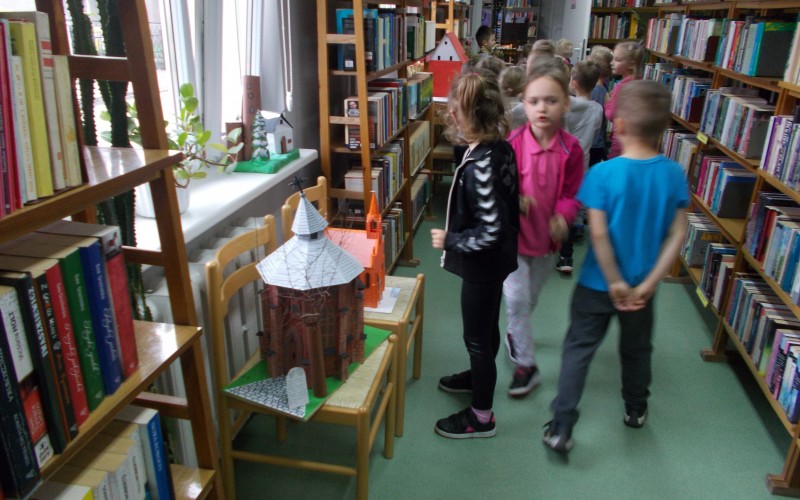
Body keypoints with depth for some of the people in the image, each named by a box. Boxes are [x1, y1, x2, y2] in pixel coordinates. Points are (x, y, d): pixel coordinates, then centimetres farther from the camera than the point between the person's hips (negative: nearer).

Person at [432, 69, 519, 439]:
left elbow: (490, 233, -30)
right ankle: (479, 376, 52)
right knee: (486, 326, 28)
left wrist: (449, 240, -18)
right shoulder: (502, 147, -4)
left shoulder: (479, 167, -31)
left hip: (483, 265, -9)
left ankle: (481, 416, 26)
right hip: (497, 259, 9)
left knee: (477, 335, 7)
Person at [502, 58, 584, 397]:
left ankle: (514, 334, 51)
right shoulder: (513, 143, -16)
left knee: (530, 297, 21)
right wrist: (514, 199, -28)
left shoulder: (571, 149, -11)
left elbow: (572, 192, -5)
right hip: (513, 232, -2)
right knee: (516, 298, -6)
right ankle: (526, 365, 11)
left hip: (547, 236, 2)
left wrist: (563, 216, -24)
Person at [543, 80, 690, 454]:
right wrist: (647, 285, -9)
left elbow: (599, 234, -22)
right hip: (642, 285, 3)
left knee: (578, 349, 9)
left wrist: (615, 283, -13)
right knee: (637, 348, 24)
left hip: (598, 283, -3)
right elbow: (677, 235, -10)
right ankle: (635, 410, 46)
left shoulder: (602, 174, -20)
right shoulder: (675, 175, -9)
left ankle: (560, 429, 10)